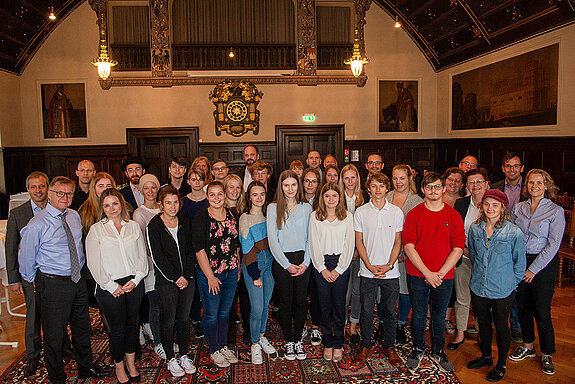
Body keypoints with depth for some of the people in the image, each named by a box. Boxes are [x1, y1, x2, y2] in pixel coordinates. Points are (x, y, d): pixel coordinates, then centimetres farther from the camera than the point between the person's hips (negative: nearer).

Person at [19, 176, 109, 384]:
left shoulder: (74, 217, 5)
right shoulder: (38, 224, -15)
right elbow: (26, 257, -6)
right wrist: (35, 281, 2)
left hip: (78, 280, 6)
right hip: (52, 285, -6)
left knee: (82, 328, 19)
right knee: (54, 334, 7)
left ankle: (86, 367, 39)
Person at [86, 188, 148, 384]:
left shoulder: (133, 226, 7)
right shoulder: (96, 230, -1)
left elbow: (142, 256, 6)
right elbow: (94, 264, -5)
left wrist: (135, 280, -5)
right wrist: (112, 286, -10)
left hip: (134, 284, 3)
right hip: (110, 287, -3)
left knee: (132, 324, 13)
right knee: (117, 329, 6)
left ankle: (131, 364, 32)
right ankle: (119, 367, 27)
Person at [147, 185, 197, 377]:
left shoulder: (185, 222, 5)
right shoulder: (154, 226, -8)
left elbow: (191, 251, 5)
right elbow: (157, 257, -12)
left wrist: (187, 276, -5)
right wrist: (175, 277, -13)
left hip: (187, 279, 4)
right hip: (166, 282, -4)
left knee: (184, 318, 12)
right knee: (168, 321, 7)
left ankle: (184, 355, 28)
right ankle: (170, 359, 24)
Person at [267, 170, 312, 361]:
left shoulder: (306, 208, 7)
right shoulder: (273, 208, 0)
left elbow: (310, 238, 5)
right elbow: (273, 240, -4)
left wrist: (305, 262, -6)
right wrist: (287, 265, -9)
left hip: (303, 260, 2)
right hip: (282, 260, -1)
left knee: (300, 302, 6)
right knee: (286, 302, 6)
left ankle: (298, 340, 23)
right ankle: (288, 342, 21)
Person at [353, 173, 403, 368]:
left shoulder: (396, 212, 1)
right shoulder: (361, 212, 0)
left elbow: (398, 242, 3)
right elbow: (359, 241, 1)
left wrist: (389, 265, -8)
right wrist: (369, 265, -8)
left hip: (390, 272, 0)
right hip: (368, 271, 0)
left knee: (390, 311, 10)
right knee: (366, 310, 7)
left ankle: (389, 346, 27)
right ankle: (365, 346, 24)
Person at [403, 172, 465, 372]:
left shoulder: (453, 216, 1)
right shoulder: (414, 214, -3)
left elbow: (458, 248, -3)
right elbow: (409, 247, -8)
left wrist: (440, 273, -11)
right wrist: (427, 272, -14)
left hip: (444, 276, 1)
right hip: (417, 275, -1)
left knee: (439, 315, 15)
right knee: (418, 314, 10)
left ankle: (438, 351, 34)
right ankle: (417, 350, 30)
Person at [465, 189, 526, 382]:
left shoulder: (514, 232, -14)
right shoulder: (475, 228, -3)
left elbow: (520, 263, -2)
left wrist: (511, 283, 0)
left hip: (502, 290, -3)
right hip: (478, 287, 4)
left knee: (501, 327, 13)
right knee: (483, 324, 19)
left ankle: (501, 365, 32)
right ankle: (486, 356, 41)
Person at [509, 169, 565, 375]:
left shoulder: (556, 211, -6)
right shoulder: (518, 208, 5)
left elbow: (553, 244, -10)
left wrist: (533, 269, -11)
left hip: (544, 264, -4)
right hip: (519, 262, 4)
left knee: (542, 312, 1)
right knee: (523, 307, 12)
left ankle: (547, 355, 21)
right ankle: (528, 346, 30)